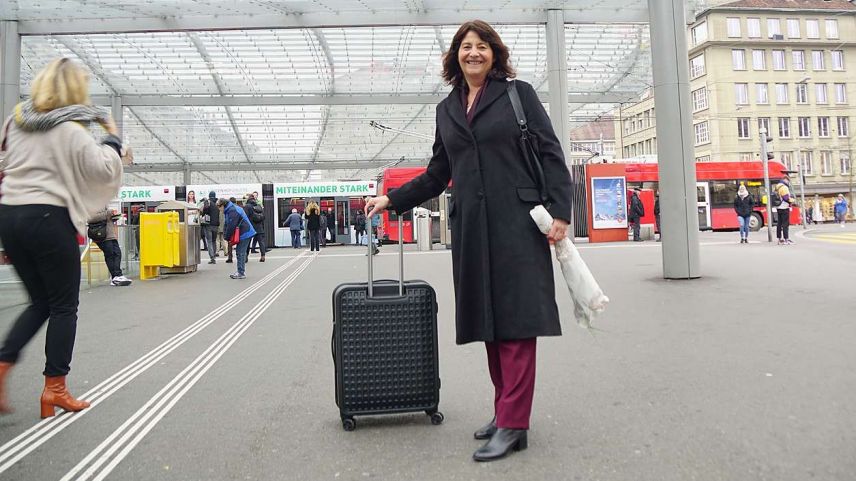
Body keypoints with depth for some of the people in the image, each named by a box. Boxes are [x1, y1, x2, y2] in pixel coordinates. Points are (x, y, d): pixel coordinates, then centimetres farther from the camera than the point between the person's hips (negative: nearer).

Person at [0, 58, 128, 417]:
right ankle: (55, 389, 7)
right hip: (48, 217, -7)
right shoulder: (70, 129, -9)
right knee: (63, 306, 4)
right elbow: (103, 169, -12)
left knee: (40, 302, 18)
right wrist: (112, 138, 3)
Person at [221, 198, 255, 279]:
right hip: (245, 233, 10)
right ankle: (241, 271, 22)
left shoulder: (232, 211, -19)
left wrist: (227, 237, -7)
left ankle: (241, 273, -2)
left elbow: (231, 226, -19)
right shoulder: (229, 210, 15)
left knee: (240, 253, -6)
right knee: (240, 252, 15)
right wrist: (226, 235, 6)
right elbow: (226, 224, 16)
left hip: (244, 234, -10)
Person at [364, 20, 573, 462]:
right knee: (487, 319, 6)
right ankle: (506, 409, 18)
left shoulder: (518, 94, 6)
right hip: (471, 227, 5)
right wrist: (391, 200, 16)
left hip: (517, 223, -4)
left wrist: (559, 212, -9)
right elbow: (437, 176, 21)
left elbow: (551, 154, 0)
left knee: (516, 318, -5)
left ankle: (513, 424, -1)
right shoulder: (446, 109, 17)